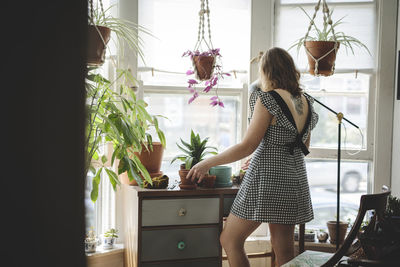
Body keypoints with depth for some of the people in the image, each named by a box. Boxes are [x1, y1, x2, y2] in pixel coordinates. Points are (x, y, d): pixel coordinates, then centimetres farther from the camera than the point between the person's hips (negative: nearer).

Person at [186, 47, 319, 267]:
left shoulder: (267, 99, -13)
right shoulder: (306, 102, 9)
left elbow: (247, 146, -16)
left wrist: (207, 163, -8)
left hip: (267, 177, -7)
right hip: (295, 179, 8)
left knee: (229, 240, 5)